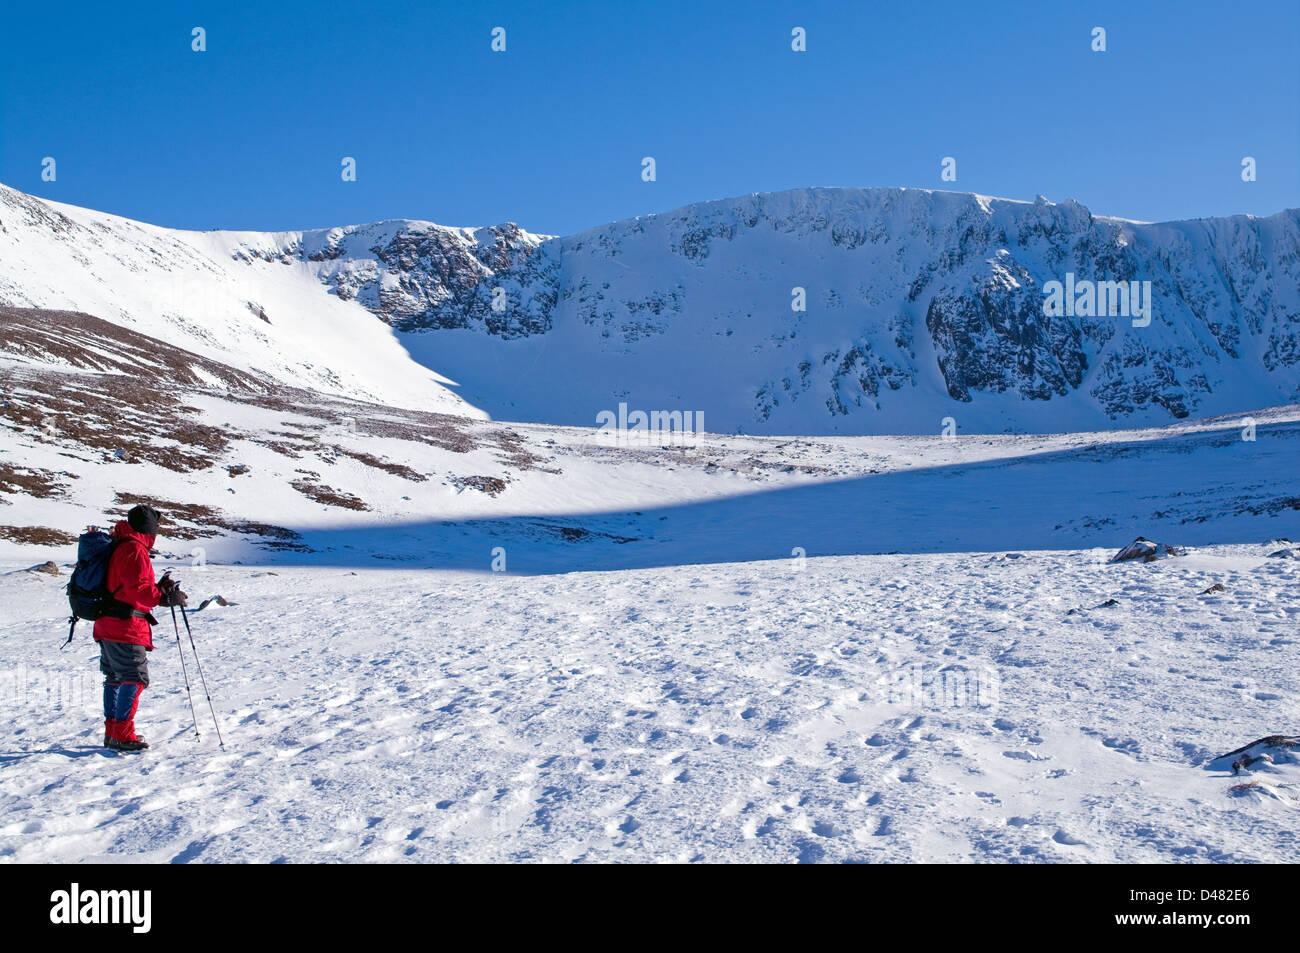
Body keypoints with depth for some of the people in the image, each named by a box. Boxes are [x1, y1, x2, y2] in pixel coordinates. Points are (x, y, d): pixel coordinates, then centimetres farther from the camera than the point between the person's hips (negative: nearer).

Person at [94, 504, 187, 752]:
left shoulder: (119, 547, 18)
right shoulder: (134, 550, -14)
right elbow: (137, 589, -23)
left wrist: (159, 587, 11)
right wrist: (166, 597, -18)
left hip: (107, 625, 11)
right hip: (125, 628, -11)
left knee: (115, 678, 16)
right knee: (135, 679, -8)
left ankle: (112, 732, 22)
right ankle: (122, 735, -7)